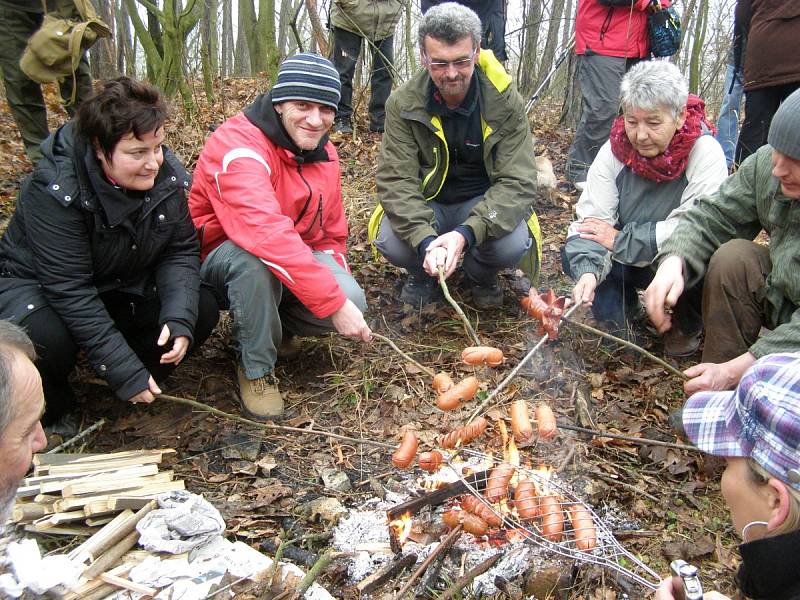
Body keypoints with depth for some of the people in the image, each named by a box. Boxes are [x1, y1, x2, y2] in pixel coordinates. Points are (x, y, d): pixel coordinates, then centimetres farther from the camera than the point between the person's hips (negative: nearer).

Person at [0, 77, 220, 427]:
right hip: (37, 284, -4)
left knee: (202, 310, -17)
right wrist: (124, 371, -34)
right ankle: (49, 409, -3)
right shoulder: (55, 189, -30)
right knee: (44, 337, -37)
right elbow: (68, 288, -32)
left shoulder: (167, 175, -15)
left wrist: (179, 319, -31)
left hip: (121, 286, 5)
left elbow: (181, 251, -11)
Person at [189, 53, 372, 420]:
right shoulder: (238, 146, -26)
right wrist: (334, 303, -42)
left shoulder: (325, 153, 1)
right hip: (222, 257, -5)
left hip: (298, 256, 6)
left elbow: (332, 234, 11)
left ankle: (274, 324, 8)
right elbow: (268, 236, -40)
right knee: (254, 262, -41)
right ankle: (255, 368, -15)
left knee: (351, 299, -22)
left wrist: (341, 286, -8)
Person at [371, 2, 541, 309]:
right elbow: (396, 180, -21)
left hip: (484, 204, 0)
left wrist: (467, 233, -40)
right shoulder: (403, 104, -16)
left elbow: (517, 181, -22)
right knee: (390, 241, -30)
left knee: (513, 244, -31)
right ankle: (423, 273, 9)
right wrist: (425, 240, -40)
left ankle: (480, 274, 8)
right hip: (424, 204, 1)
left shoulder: (506, 103, -18)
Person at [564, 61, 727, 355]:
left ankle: (689, 325, 0)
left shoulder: (705, 153, -22)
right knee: (574, 255, -23)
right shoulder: (614, 150, -13)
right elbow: (591, 222, -20)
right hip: (632, 263, 2)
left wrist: (620, 240, -26)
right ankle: (620, 311, 6)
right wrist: (587, 270, -40)